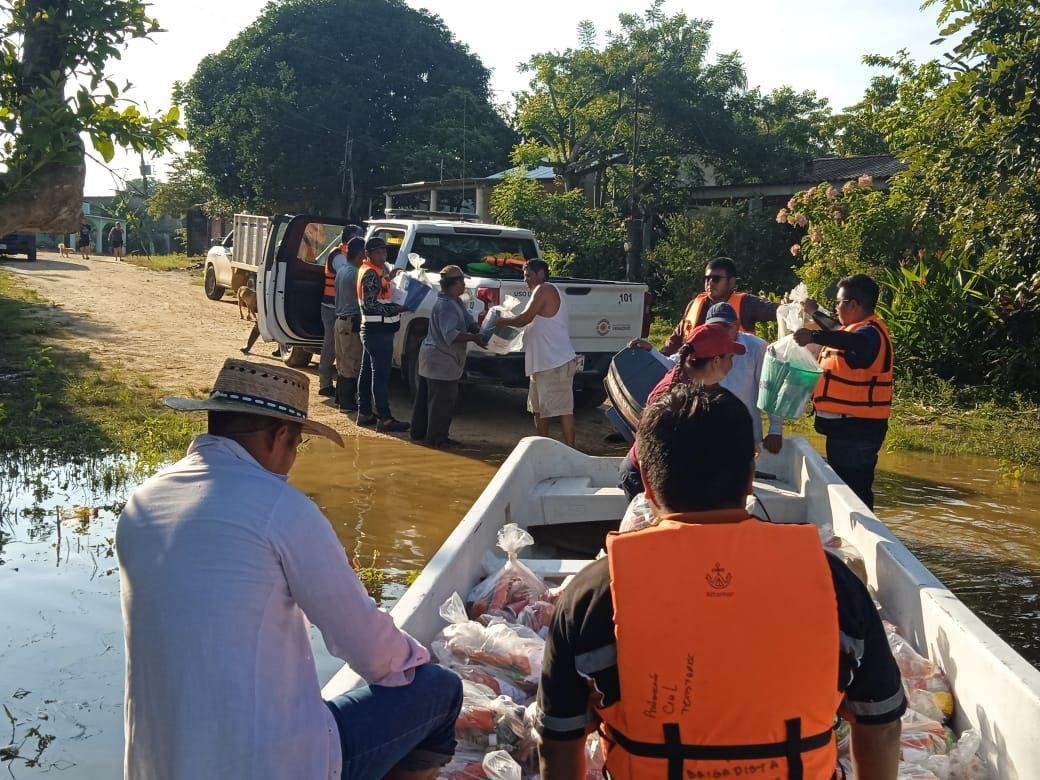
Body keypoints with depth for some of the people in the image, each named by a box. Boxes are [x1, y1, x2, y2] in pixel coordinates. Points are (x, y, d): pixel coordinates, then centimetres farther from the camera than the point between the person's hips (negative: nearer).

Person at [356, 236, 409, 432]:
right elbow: (371, 304, -24)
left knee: (367, 372, 15)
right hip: (378, 331, -11)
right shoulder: (370, 273, -16)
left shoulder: (377, 269, 13)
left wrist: (388, 277, 15)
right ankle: (384, 419, -8)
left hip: (372, 330, 11)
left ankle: (364, 413, 23)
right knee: (380, 375, -9)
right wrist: (398, 308, -22)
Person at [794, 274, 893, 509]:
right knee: (842, 484, 18)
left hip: (857, 428, -11)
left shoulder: (870, 332, -17)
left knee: (853, 491, -10)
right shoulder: (858, 329, 16)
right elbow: (837, 332, 39)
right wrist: (815, 312, 44)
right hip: (845, 424, 11)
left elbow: (854, 342, -42)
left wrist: (814, 336, -51)